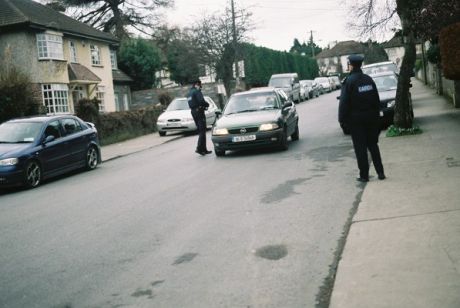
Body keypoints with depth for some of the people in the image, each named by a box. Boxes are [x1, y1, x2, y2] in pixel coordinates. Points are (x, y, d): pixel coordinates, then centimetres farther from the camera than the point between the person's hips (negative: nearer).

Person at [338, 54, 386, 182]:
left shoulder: (349, 81, -12)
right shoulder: (368, 79, 6)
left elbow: (344, 102, -14)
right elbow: (377, 99, 10)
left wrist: (342, 119, -8)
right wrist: (376, 114, 16)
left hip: (356, 119, -5)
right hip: (371, 118, 5)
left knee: (360, 148, 1)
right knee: (373, 145, 13)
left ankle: (364, 175, 4)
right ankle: (380, 172, 12)